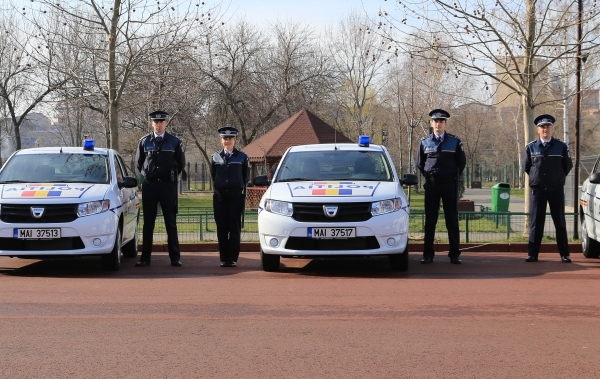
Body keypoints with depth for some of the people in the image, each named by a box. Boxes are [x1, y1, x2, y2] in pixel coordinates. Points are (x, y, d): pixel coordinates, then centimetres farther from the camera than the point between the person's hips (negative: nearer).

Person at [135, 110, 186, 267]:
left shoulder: (174, 142, 1)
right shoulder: (144, 141, 5)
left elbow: (181, 162, 10)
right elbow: (138, 161, 16)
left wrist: (172, 176, 9)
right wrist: (146, 175, 12)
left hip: (168, 185, -1)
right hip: (149, 185, 1)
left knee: (171, 223, 1)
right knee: (148, 223, 4)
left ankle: (175, 257, 4)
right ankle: (145, 258, 7)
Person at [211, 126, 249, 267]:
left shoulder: (242, 157, 5)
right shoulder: (216, 157, 9)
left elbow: (245, 177, 10)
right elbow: (213, 176, 16)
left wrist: (242, 191, 8)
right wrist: (217, 188, 12)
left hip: (236, 197, -2)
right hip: (220, 197, 2)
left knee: (234, 229, -2)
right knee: (222, 229, 2)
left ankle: (233, 258, 1)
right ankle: (224, 259, 7)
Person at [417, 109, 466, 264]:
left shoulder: (454, 141, 0)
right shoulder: (425, 142, 5)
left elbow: (462, 162, 7)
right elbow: (420, 163, 14)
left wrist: (454, 178, 7)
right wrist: (428, 176, 11)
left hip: (449, 185, -1)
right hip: (431, 185, 1)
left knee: (452, 219, 1)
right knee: (430, 220, 3)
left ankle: (454, 254, 5)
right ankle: (428, 254, 6)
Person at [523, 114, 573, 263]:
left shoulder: (561, 146, -1)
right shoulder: (531, 147, 1)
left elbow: (568, 166, 7)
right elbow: (526, 167, 11)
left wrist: (558, 178, 10)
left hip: (556, 190, 0)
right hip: (537, 190, 1)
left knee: (560, 222, 4)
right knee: (536, 222, 2)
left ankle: (565, 254, 8)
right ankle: (532, 254, 5)